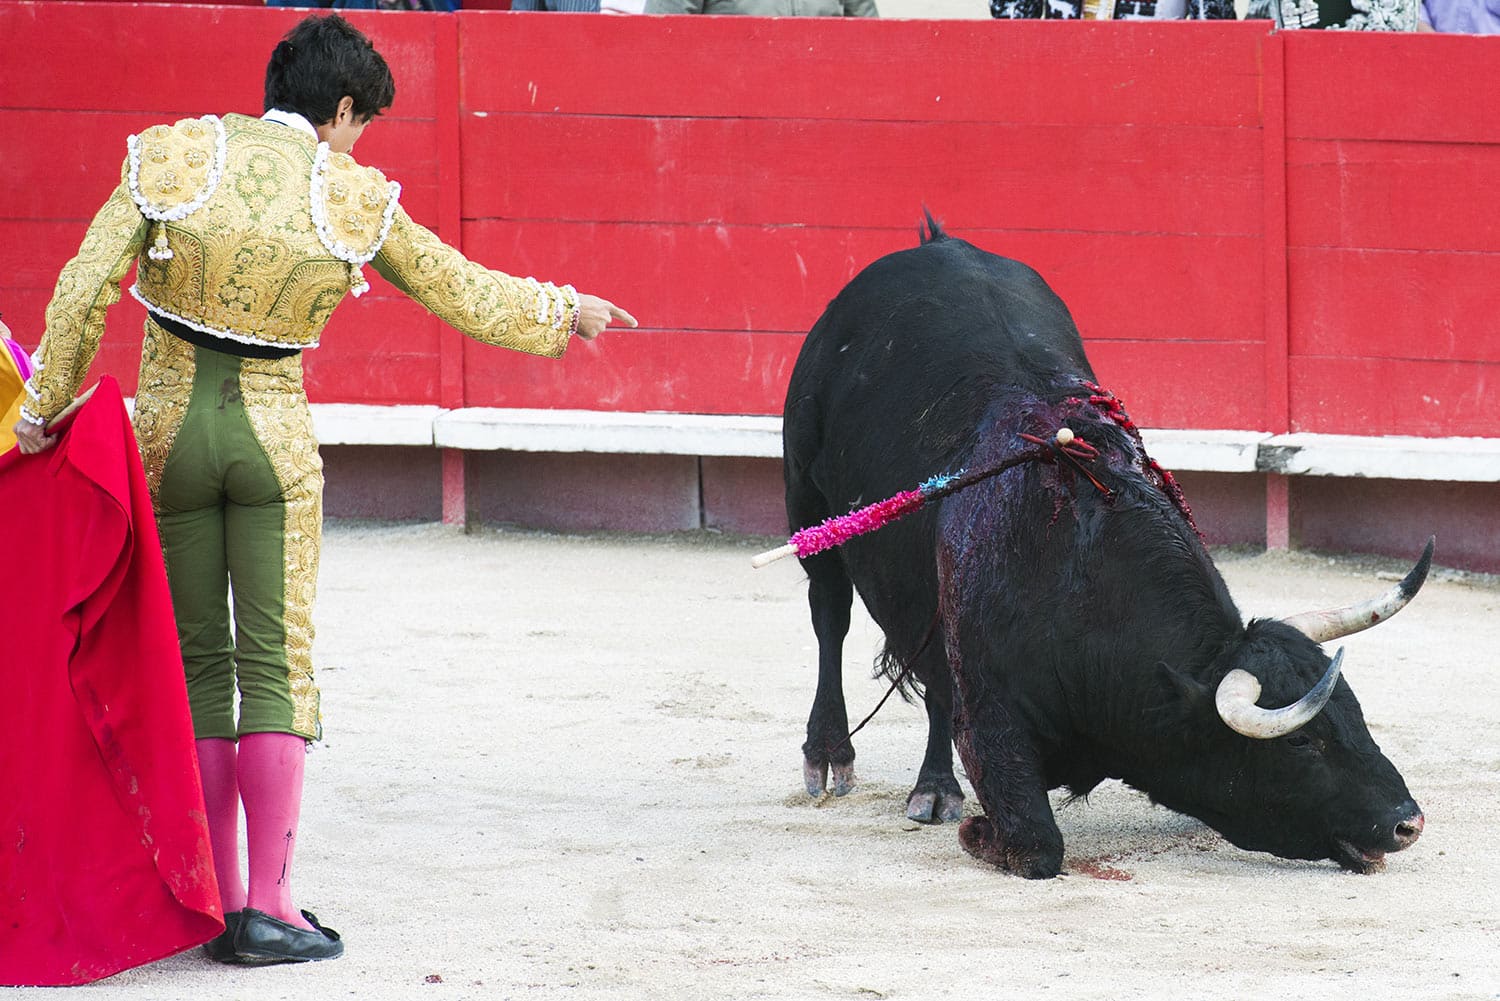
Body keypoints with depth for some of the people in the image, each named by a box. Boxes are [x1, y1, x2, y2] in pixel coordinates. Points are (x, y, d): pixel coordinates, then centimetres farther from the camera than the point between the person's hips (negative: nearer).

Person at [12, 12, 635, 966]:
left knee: (198, 664, 10)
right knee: (276, 664, 4)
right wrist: (566, 310, 23)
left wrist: (47, 407, 3)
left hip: (170, 428, 2)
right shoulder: (354, 199, -5)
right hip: (274, 433, -2)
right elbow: (469, 296, 6)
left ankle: (215, 905, 10)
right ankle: (268, 908, -3)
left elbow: (85, 290, -7)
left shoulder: (174, 156, -3)